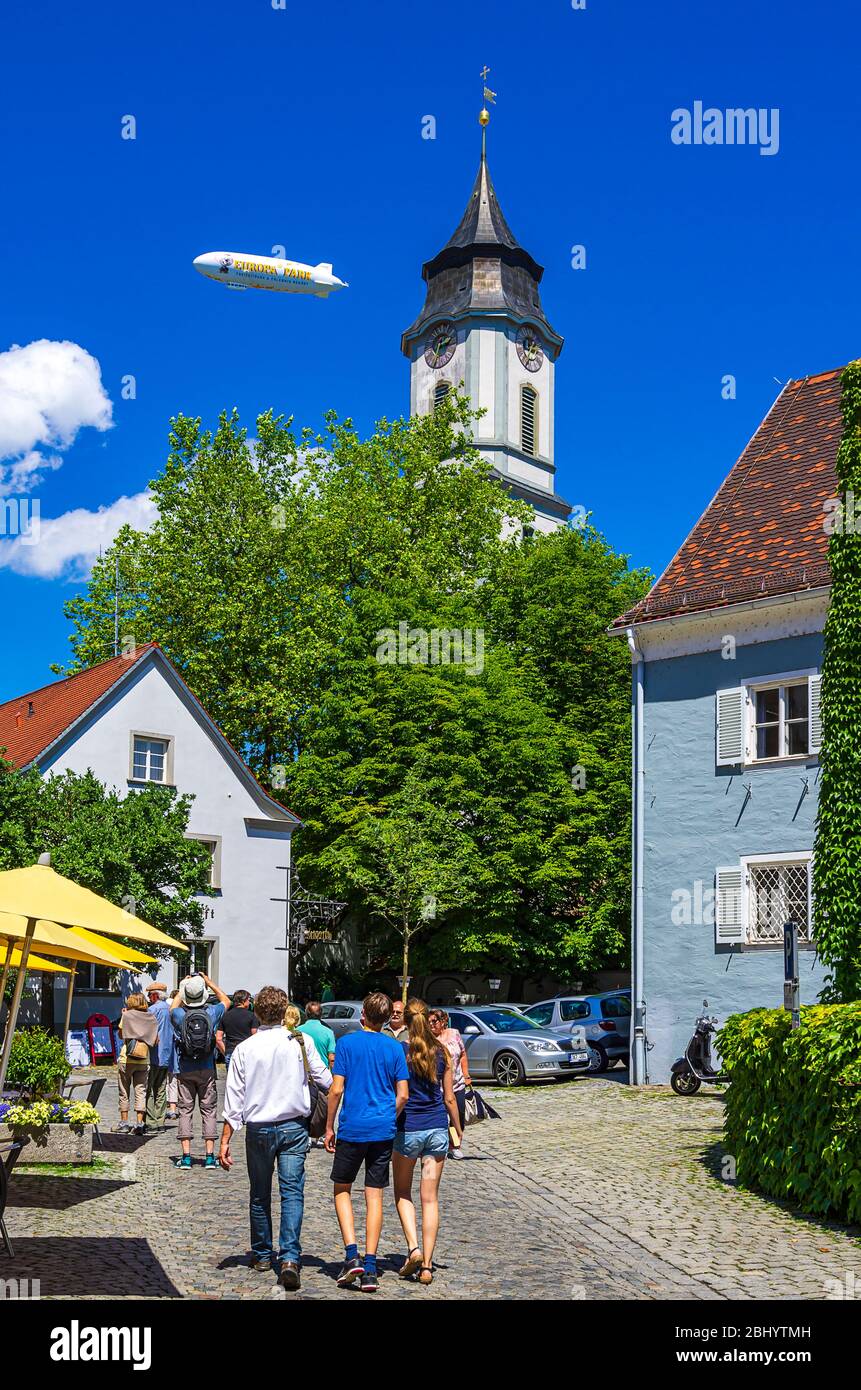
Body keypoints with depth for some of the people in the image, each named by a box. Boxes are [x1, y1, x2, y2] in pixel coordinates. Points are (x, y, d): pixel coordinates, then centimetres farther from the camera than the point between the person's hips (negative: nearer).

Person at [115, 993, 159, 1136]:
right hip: (143, 1061, 2)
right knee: (140, 1092, 5)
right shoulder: (151, 1018, 3)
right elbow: (156, 1042, 2)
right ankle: (140, 1124, -1)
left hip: (126, 1060, -2)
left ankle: (124, 1123, 13)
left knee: (124, 1092, 8)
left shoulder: (127, 1015, -4)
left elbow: (120, 1034, 9)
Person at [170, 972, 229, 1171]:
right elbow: (226, 1001, 15)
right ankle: (210, 1157, 5)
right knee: (208, 1111, 6)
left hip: (186, 1071, 0)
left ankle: (186, 1157, 4)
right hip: (207, 1070, 0)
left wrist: (182, 988, 24)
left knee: (185, 1111, 6)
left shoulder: (179, 1014, -9)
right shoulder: (212, 1012, -8)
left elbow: (173, 1007, 18)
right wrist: (210, 983, 18)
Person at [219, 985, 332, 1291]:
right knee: (292, 1192, -2)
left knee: (260, 1194, 16)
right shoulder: (300, 1043, -5)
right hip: (294, 1127, -1)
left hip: (258, 1129, 1)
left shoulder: (245, 1048, -4)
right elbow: (326, 1080, -1)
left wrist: (225, 1140, -1)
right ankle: (289, 1257, -16)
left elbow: (234, 1098, -4)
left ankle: (262, 1254, 27)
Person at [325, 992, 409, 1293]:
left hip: (352, 1129, -2)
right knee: (374, 1195, 7)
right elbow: (402, 1095, 1)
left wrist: (329, 1126, 2)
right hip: (383, 1131, 2)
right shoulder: (395, 1048, 3)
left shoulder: (346, 1043, -5)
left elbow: (337, 1090, -8)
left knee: (342, 1189, 14)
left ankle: (352, 1255, -1)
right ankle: (370, 1268, 5)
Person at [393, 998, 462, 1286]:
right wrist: (458, 1129, 16)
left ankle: (413, 1248, -3)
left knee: (402, 1193, 15)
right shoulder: (442, 1052, 1)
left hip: (408, 1129, -2)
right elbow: (449, 1097, 5)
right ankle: (427, 1265, 4)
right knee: (430, 1198, 6)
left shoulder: (399, 1050, -8)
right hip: (437, 1128, 3)